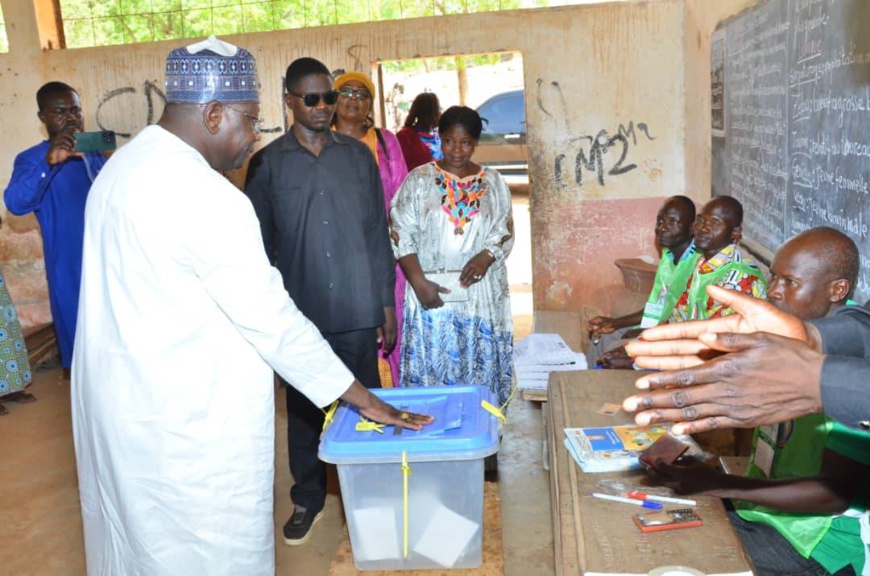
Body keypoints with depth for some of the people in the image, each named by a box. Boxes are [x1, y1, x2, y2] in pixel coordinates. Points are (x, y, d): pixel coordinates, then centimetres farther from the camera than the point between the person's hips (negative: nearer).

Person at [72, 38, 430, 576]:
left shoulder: (123, 167, 5)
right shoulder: (208, 197, -23)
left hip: (119, 404, 9)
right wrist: (366, 399, -13)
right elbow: (273, 320, -22)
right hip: (192, 423, -9)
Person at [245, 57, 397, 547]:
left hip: (357, 312, 1)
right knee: (304, 410, 11)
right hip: (299, 314, -1)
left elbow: (378, 234, 6)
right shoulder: (267, 164, 0)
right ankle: (308, 499, 30)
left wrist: (387, 304, 4)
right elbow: (260, 246, 2)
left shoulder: (359, 155, 4)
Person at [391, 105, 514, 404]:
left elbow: (505, 233, 8)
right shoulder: (419, 180, 1)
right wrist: (419, 282, -14)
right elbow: (401, 235, -3)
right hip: (432, 290, -1)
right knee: (430, 369, 0)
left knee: (481, 371, 5)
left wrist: (486, 256, -14)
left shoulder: (493, 183, 7)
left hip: (481, 294, 2)